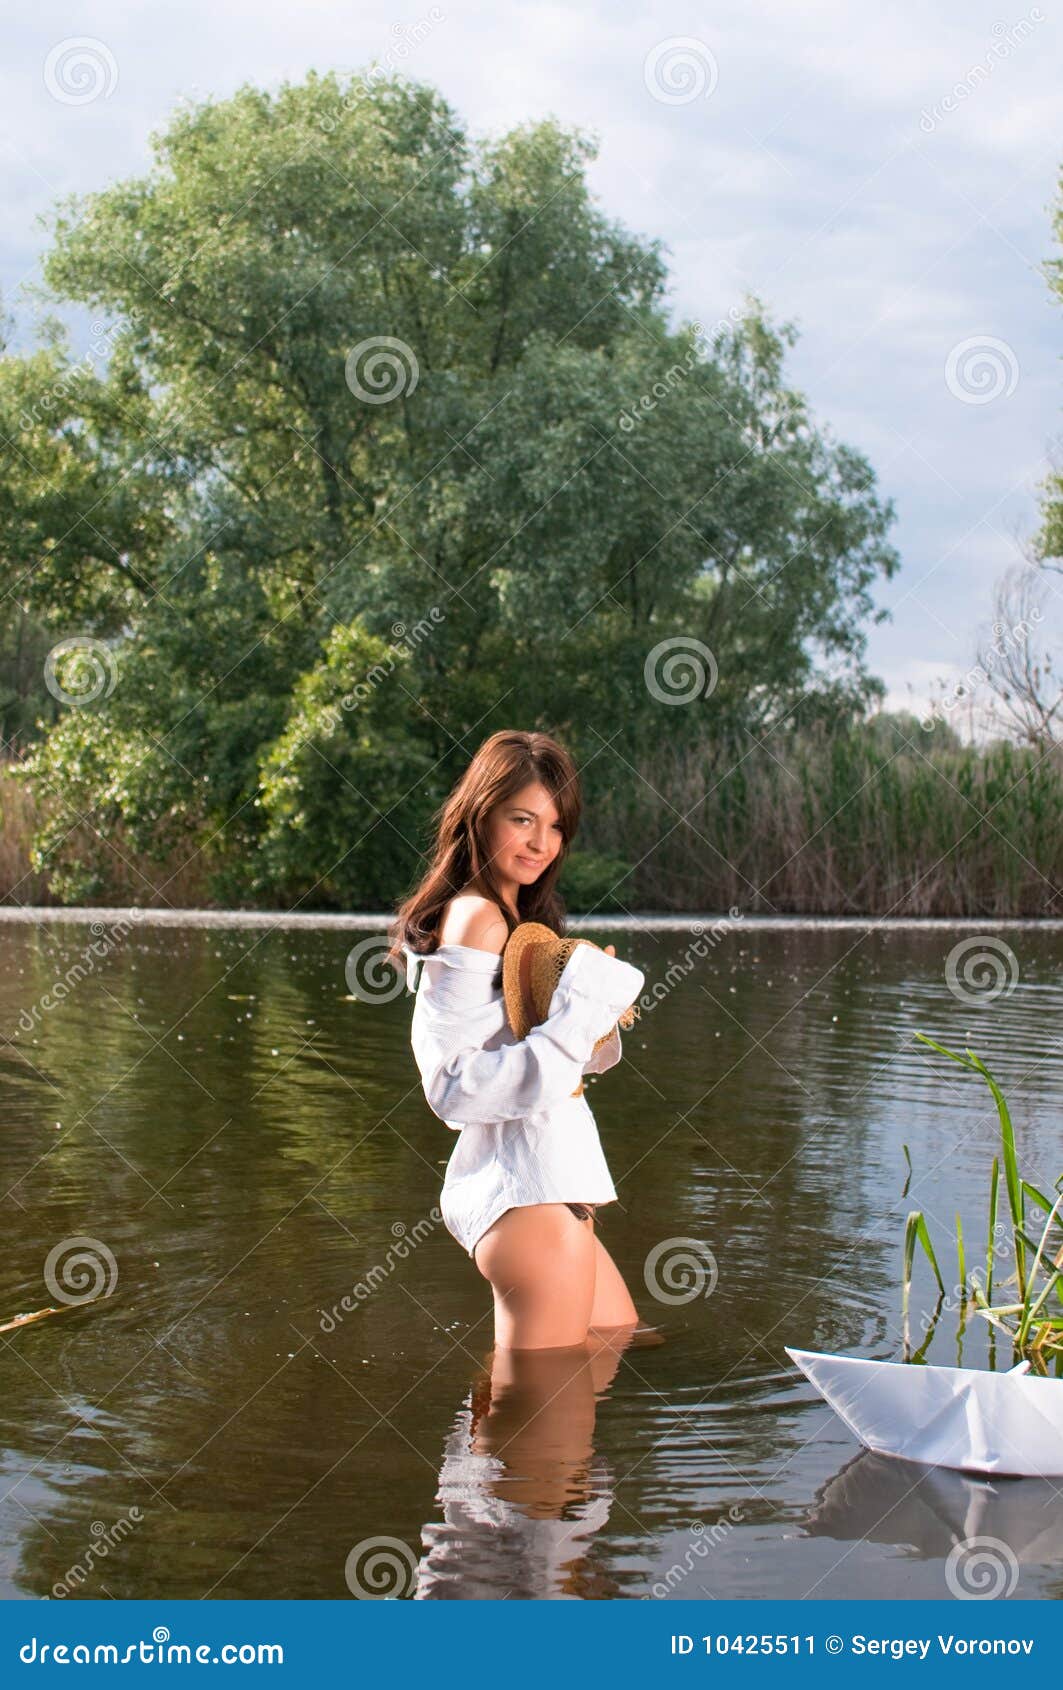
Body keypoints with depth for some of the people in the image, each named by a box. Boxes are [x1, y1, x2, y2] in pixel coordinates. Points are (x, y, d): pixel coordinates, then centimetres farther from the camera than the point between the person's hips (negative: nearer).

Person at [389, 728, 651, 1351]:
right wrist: (582, 1010, -25)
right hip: (528, 1189, -10)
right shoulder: (475, 917, -15)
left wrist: (596, 1007, -3)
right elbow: (454, 1084, -22)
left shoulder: (520, 916, 15)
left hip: (548, 1179, 10)